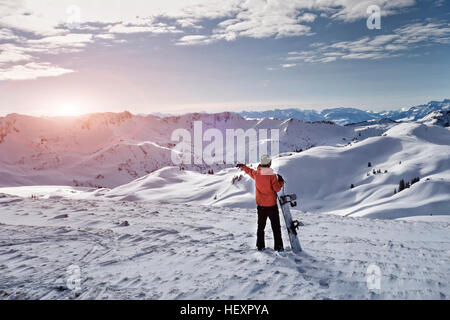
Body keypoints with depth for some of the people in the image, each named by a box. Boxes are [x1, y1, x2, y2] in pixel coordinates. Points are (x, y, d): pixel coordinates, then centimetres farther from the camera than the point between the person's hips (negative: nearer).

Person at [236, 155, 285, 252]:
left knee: (261, 226, 16)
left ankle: (260, 246, 20)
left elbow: (249, 171, 16)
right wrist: (281, 182, 3)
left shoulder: (256, 174, -4)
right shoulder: (272, 175, -18)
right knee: (276, 226, 6)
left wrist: (242, 166, 36)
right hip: (271, 205, -4)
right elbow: (277, 189, -15)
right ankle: (278, 246, 7)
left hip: (260, 205, 4)